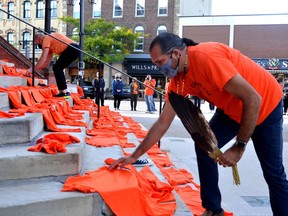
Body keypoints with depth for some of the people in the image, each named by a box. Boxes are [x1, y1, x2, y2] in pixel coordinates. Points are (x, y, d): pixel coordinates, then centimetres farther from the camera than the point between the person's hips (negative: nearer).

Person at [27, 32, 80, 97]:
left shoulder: (46, 39, 0)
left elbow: (43, 59, -10)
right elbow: (47, 62, 29)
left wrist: (33, 69, -3)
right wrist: (35, 68, 29)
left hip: (71, 49, -10)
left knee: (57, 68, -6)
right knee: (58, 68, 16)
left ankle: (63, 91, -9)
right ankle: (64, 91, 17)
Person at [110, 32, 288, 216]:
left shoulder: (207, 57, -35)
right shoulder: (178, 81, -10)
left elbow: (253, 99, -34)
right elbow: (163, 123, -3)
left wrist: (239, 147, -29)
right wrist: (134, 156, -1)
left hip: (265, 105, -6)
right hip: (232, 109, 7)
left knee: (273, 172, -1)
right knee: (204, 147, -3)